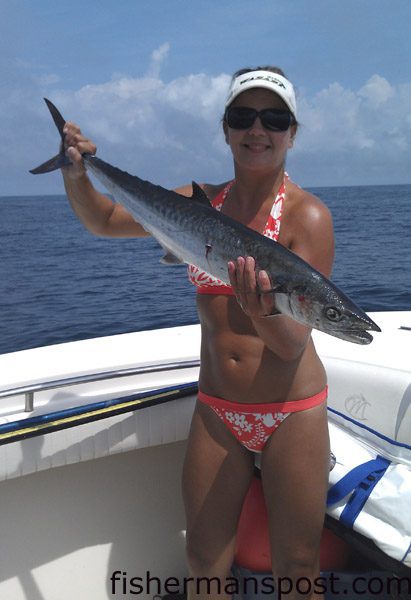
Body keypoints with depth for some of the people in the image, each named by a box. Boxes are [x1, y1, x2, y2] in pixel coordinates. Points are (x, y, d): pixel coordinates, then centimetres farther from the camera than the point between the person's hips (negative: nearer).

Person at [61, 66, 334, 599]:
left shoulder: (307, 215, -12)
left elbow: (294, 344, -17)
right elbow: (104, 221, 11)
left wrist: (265, 312, -38)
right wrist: (76, 174, -7)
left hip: (292, 411, -3)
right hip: (216, 411, 4)